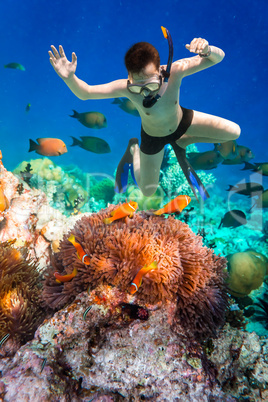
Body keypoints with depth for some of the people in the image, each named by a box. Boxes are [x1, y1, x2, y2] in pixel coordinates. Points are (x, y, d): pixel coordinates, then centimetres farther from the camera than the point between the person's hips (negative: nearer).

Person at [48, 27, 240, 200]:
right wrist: (69, 77, -50)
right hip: (154, 137, -2)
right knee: (148, 190, 11)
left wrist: (207, 49, -54)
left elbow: (218, 58, -31)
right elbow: (85, 93, -29)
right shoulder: (125, 88, -35)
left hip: (181, 121, 2)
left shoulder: (175, 71, -34)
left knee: (234, 132, 1)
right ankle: (134, 149, 36)